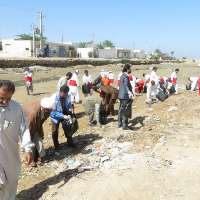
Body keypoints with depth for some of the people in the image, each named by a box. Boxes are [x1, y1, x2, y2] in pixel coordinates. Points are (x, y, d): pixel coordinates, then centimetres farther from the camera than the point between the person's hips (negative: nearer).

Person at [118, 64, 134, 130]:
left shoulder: (122, 76, 12)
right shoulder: (126, 76, -17)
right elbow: (126, 86, -32)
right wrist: (129, 92, -48)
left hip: (121, 95, 10)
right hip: (125, 96, -10)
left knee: (121, 110, 17)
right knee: (126, 111, -3)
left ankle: (120, 124, 26)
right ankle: (125, 125, 1)